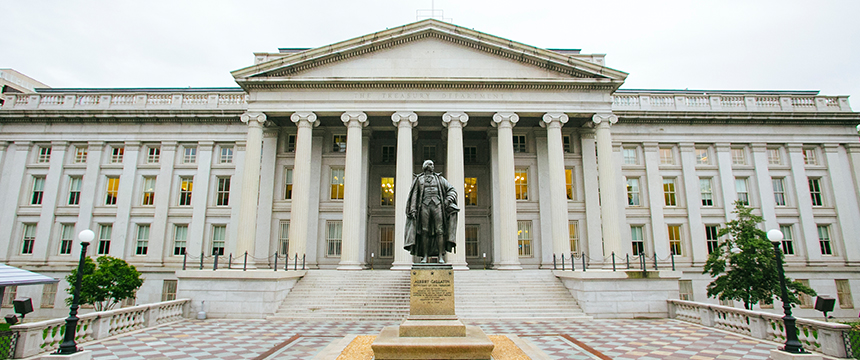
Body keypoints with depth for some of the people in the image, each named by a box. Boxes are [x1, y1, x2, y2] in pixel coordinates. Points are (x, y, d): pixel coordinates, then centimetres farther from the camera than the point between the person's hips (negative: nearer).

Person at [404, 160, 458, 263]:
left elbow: (452, 190, 14)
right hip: (425, 205, 0)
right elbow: (414, 195, 10)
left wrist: (448, 200, -5)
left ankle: (441, 257, -9)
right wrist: (413, 209, -2)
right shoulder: (419, 179, 17)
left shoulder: (439, 178, 19)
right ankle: (425, 256, -1)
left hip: (437, 205, 1)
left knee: (440, 231, -9)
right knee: (424, 231, -5)